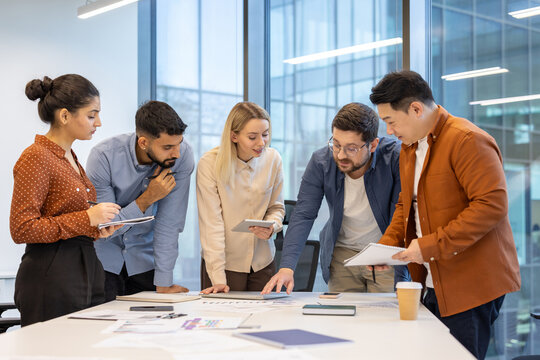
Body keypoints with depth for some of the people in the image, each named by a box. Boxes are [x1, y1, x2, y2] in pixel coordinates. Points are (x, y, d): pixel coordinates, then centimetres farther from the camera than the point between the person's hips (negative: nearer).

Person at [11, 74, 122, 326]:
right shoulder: (36, 158, -11)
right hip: (51, 279, -9)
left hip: (86, 274, 9)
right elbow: (22, 229, -18)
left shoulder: (69, 157, 16)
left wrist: (98, 229, 5)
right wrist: (87, 218, -18)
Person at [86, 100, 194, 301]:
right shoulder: (103, 157, -25)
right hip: (105, 256, -2)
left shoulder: (183, 155, -19)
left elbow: (170, 223, -17)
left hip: (144, 257, 2)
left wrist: (163, 284, -17)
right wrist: (148, 198, -28)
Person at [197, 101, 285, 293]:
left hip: (263, 263, 4)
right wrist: (218, 278, -23)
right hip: (225, 263, -3)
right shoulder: (209, 164, -16)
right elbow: (211, 222, -18)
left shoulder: (273, 159, -4)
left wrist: (271, 227, -15)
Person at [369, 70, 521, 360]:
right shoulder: (409, 147, 16)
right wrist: (387, 245, 8)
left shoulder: (468, 140, -14)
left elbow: (492, 205, -21)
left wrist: (430, 246, -21)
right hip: (434, 285, 8)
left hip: (471, 287, -8)